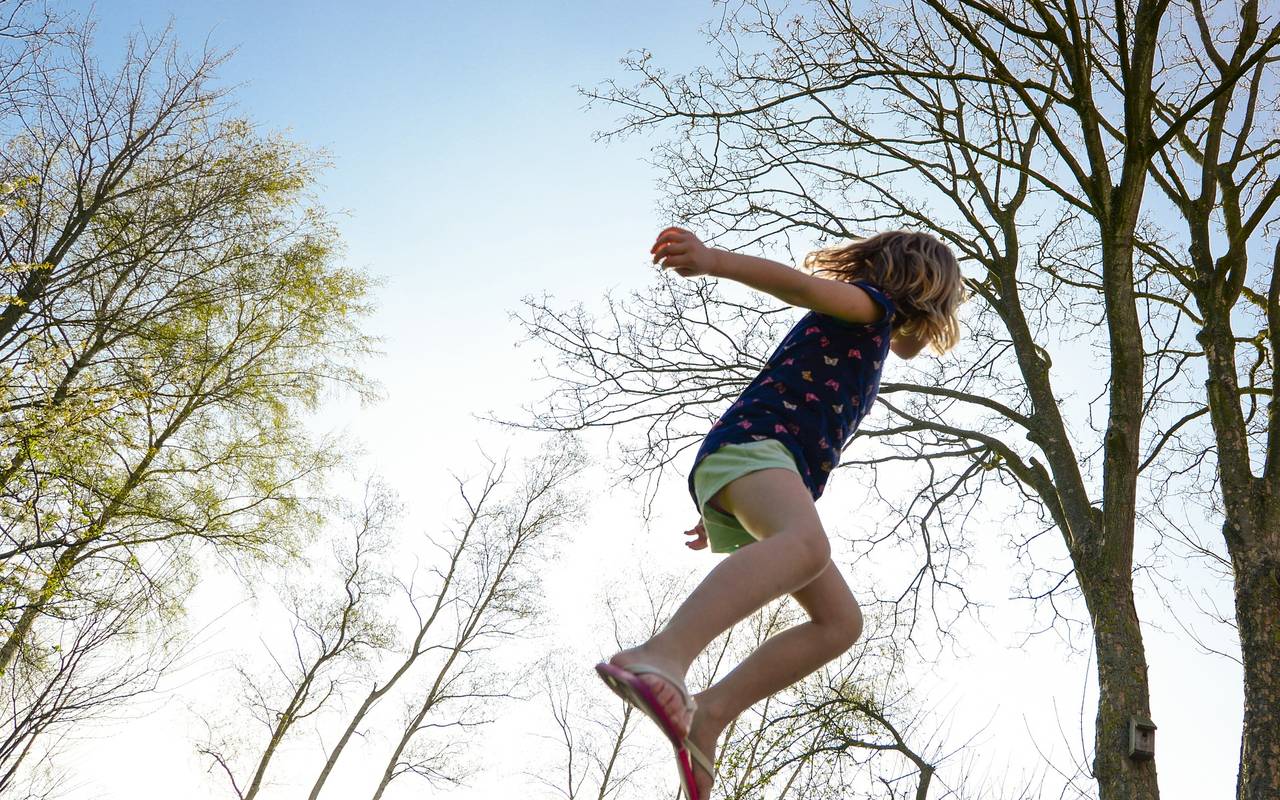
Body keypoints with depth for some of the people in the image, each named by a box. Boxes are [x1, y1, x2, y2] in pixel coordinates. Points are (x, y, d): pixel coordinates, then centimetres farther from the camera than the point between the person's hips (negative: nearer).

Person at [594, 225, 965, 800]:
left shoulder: (862, 347, 36)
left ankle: (709, 712, -11)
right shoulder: (871, 305, 11)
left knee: (841, 622, 1)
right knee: (807, 542, -39)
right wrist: (713, 261, -29)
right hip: (751, 442, -9)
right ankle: (662, 657, -59)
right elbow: (803, 285, -11)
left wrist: (721, 512, 36)